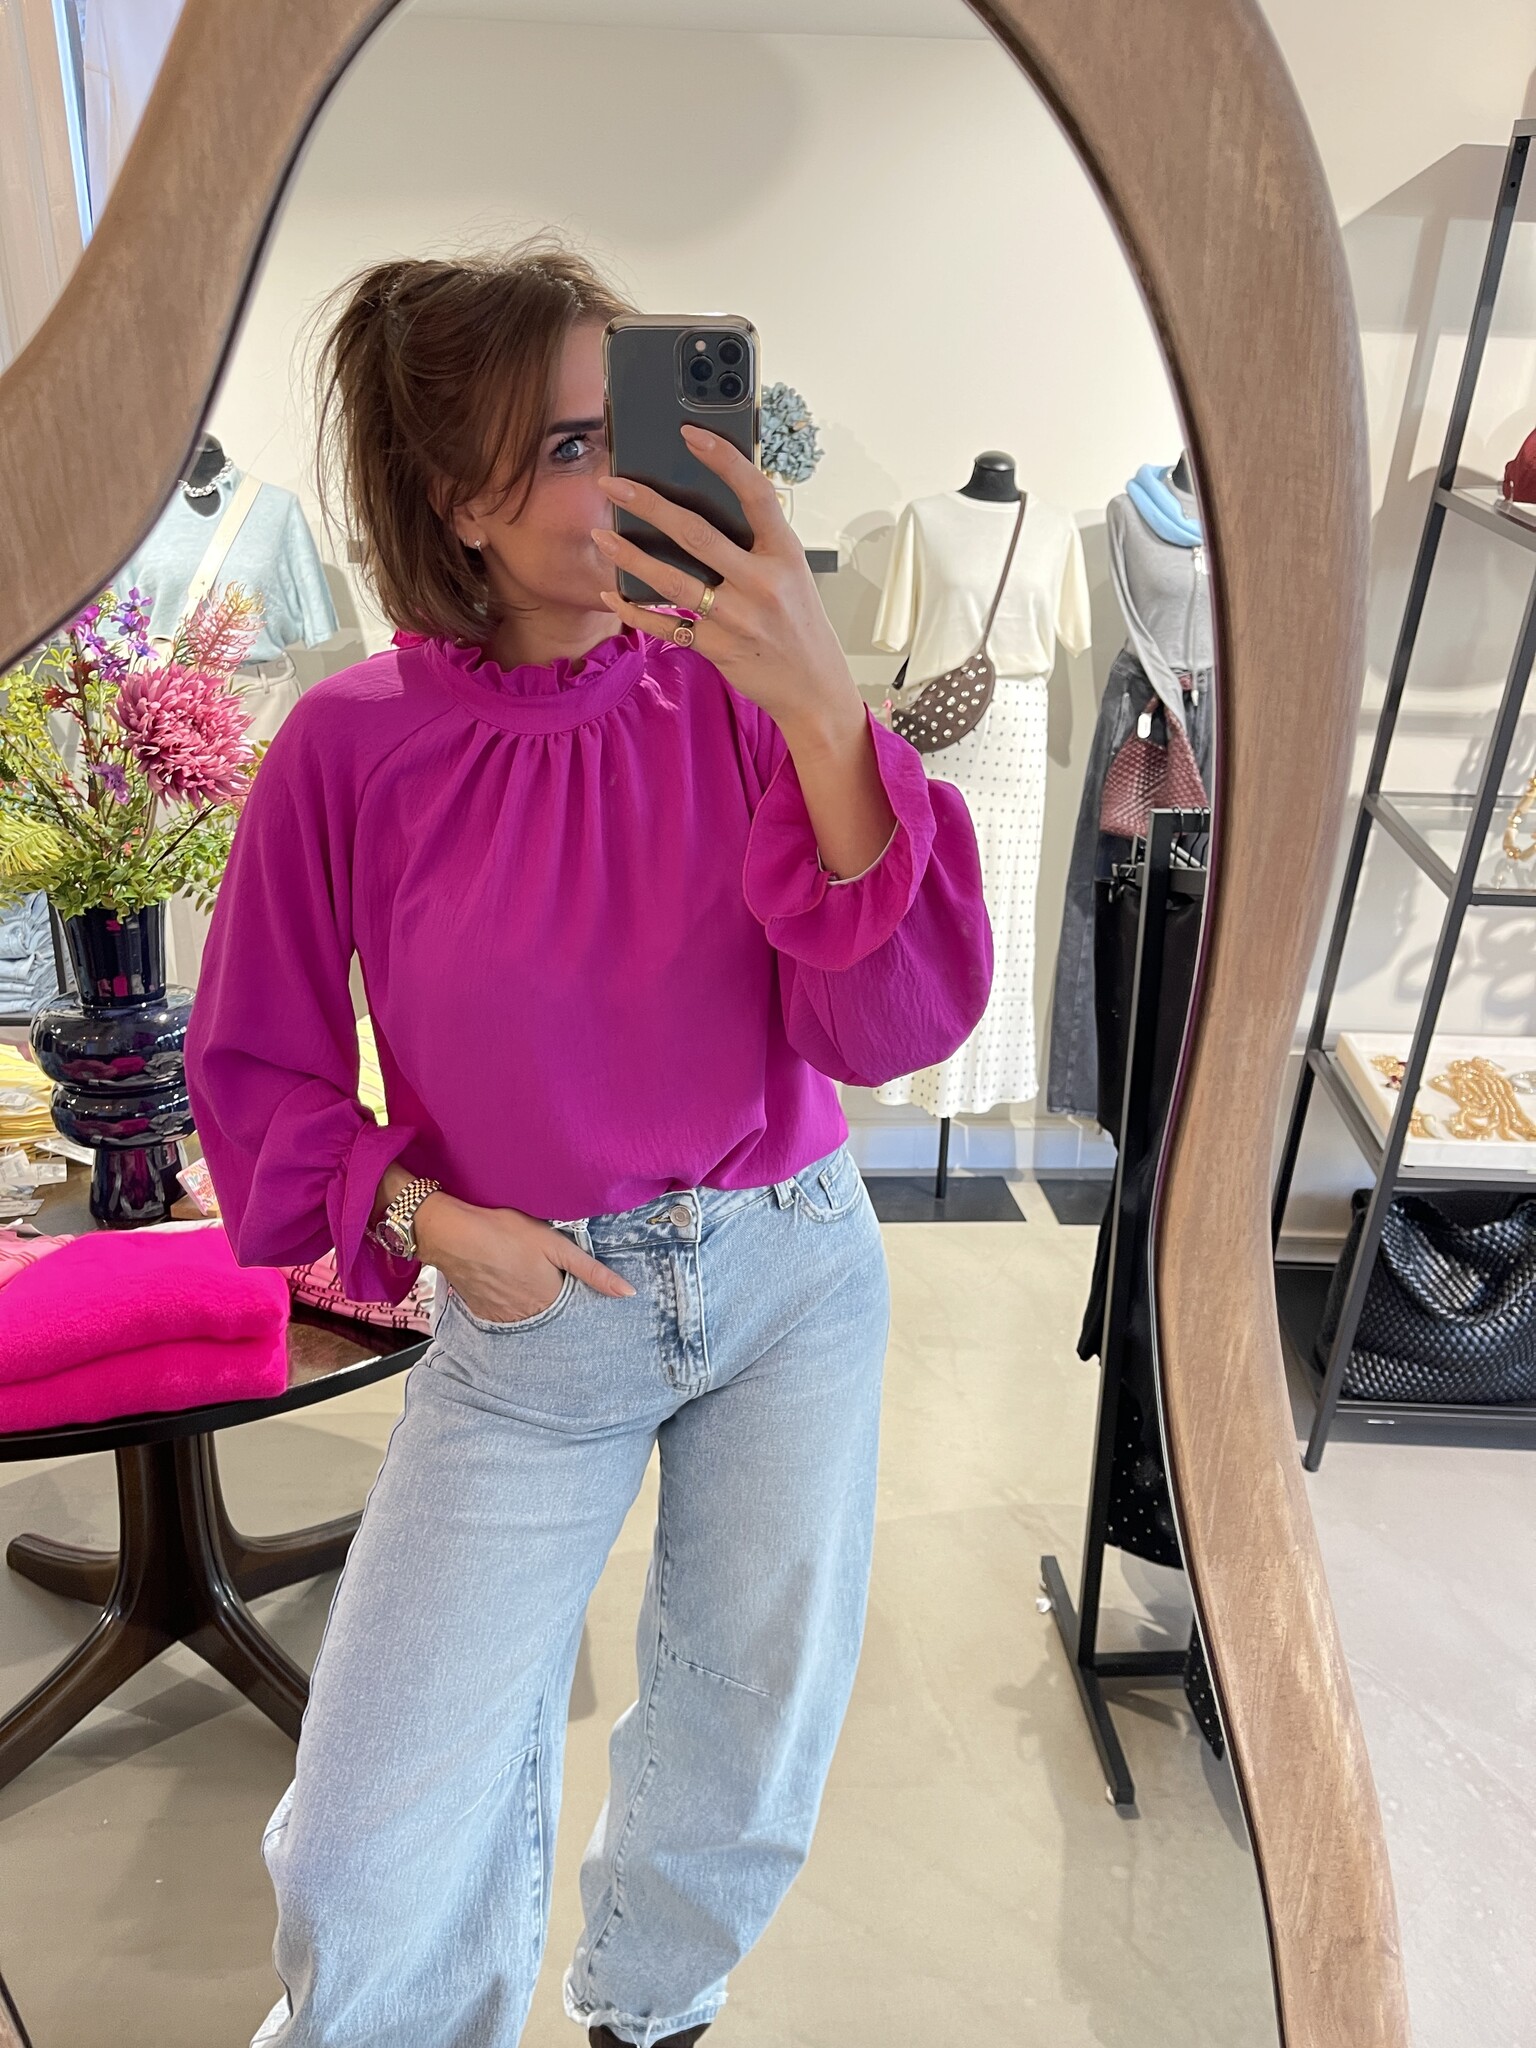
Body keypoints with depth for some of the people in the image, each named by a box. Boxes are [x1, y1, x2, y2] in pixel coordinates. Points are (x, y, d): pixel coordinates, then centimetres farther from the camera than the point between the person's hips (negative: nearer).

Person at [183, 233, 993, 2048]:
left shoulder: (736, 695, -9)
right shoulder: (352, 746, -11)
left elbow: (902, 1023, -19)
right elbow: (253, 1065, 1)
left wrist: (823, 709, -31)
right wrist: (416, 1216, -15)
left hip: (792, 1273, 2)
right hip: (532, 1309, -1)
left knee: (750, 1756, 20)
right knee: (373, 1865, 0)